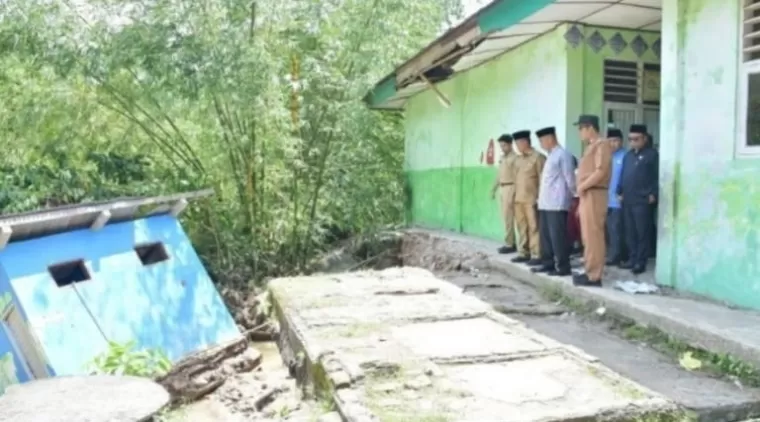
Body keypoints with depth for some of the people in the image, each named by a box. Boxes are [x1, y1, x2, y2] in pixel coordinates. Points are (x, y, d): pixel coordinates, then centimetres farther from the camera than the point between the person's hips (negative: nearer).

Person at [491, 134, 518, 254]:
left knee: (508, 217, -8)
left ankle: (509, 244, -3)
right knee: (506, 217, 10)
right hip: (502, 188, 9)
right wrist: (494, 189, 20)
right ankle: (511, 242, 17)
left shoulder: (514, 158, -12)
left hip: (510, 188, -9)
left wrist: (513, 194, -21)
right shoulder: (502, 158, 15)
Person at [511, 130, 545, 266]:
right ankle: (523, 253, 18)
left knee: (533, 227, -4)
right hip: (519, 199, 7)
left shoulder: (538, 157, -5)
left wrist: (539, 197, -13)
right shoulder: (519, 159, 18)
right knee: (522, 227, 10)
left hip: (531, 199, -7)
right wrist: (515, 196, 14)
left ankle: (536, 255, -1)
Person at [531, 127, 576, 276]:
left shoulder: (562, 155, -10)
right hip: (545, 203, 10)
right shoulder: (550, 156, 19)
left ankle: (563, 267, -1)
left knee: (557, 236, -7)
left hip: (557, 204, -10)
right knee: (545, 235, 14)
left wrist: (572, 197, -6)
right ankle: (547, 263, 22)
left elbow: (570, 179, -10)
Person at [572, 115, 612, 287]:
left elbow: (601, 172, -19)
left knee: (593, 236, -7)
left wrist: (582, 186, -12)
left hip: (594, 195, -10)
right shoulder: (591, 147, 19)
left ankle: (594, 276, -4)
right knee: (588, 236, 11)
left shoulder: (601, 145, -9)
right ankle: (591, 272, 17)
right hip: (587, 196, 10)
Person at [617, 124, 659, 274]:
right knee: (630, 232, 10)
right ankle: (632, 258, 18)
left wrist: (653, 194, -13)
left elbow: (657, 176, -7)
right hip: (627, 200, 7)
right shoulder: (628, 155, 19)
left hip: (643, 200, -7)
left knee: (642, 232, -4)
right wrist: (620, 192, 13)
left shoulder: (652, 154, -2)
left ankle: (641, 261, 0)